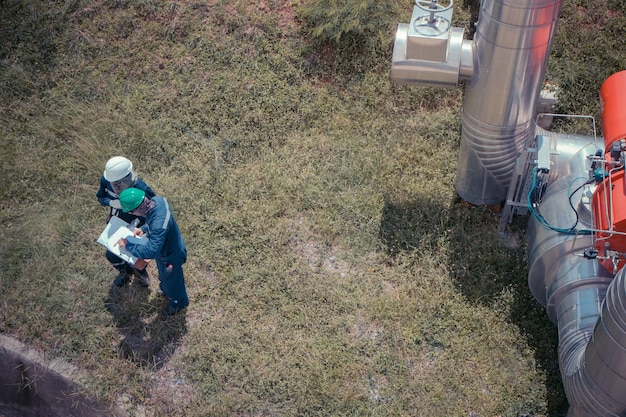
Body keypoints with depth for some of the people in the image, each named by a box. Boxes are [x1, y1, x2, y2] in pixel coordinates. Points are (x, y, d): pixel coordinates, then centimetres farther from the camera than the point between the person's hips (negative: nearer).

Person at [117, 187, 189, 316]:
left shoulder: (159, 225, -48)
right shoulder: (157, 199, -22)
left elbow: (151, 251, -42)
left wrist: (128, 246, -31)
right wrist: (144, 228, -10)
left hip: (170, 256, -7)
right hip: (171, 246, 8)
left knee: (171, 280, 24)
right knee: (164, 276, 37)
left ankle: (178, 303, 55)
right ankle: (166, 290, 68)